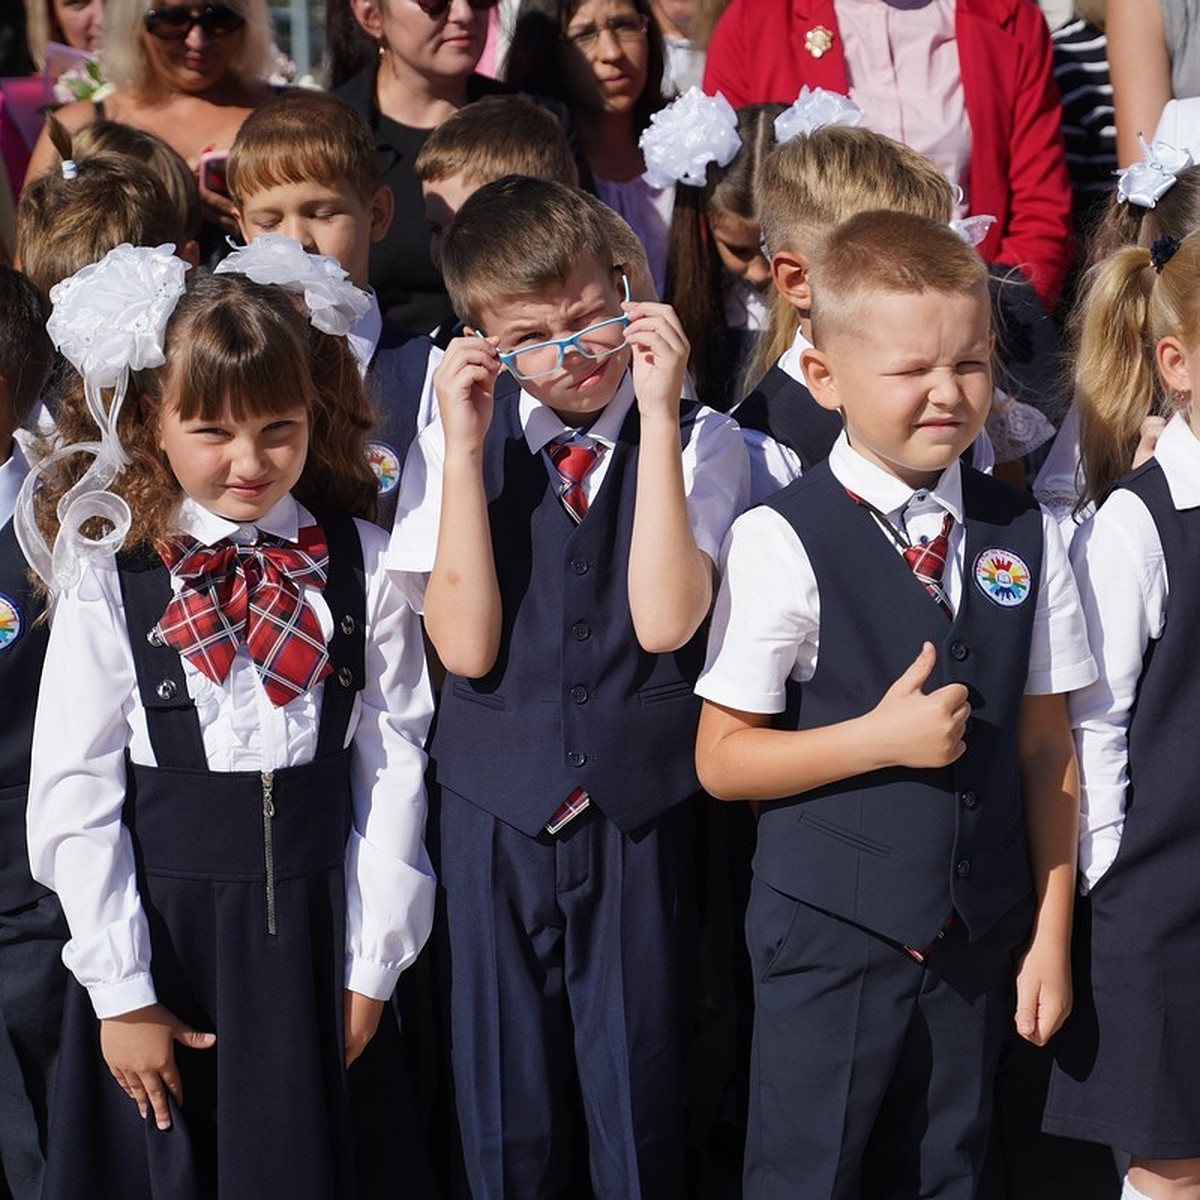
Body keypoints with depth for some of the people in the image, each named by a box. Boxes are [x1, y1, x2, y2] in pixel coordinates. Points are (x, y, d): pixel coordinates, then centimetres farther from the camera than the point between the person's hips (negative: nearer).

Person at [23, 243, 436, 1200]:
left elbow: (393, 762, -1)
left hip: (315, 932, 1)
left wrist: (371, 964, -1)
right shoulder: (109, 582, -9)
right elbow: (72, 798, -6)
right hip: (162, 930, -1)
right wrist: (120, 992, -7)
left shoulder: (361, 568, -4)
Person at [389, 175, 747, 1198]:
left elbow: (665, 622, -17)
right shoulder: (454, 448, 2)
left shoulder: (698, 442, -2)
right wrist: (464, 451, -13)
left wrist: (657, 415, -17)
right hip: (496, 817, 1)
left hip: (639, 819, -1)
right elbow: (467, 648, -10)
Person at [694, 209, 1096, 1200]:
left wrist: (1050, 934, 5)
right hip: (831, 933, -3)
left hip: (978, 936, 4)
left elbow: (1045, 747, 5)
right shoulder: (782, 543, -11)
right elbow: (722, 761, -8)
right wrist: (881, 740, -19)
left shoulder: (1025, 538, 1)